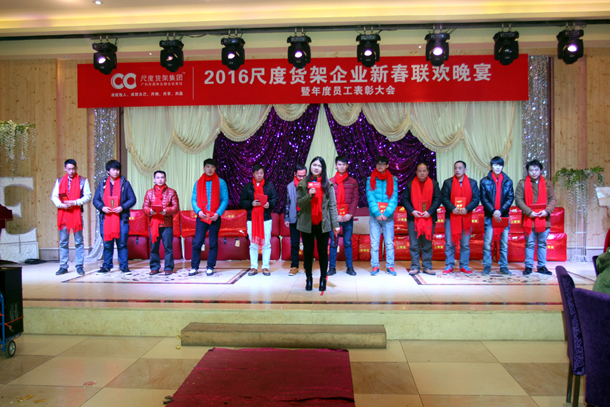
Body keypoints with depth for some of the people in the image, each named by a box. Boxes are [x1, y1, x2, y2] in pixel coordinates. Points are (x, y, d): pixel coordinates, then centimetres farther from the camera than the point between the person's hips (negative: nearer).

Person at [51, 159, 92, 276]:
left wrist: (75, 202, -14)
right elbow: (54, 196, 11)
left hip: (77, 213, -3)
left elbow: (88, 196, -2)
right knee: (63, 242, 6)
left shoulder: (83, 180, 5)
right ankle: (63, 266, 12)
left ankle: (79, 266, 7)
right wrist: (61, 204, -8)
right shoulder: (59, 181, 14)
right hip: (63, 213, 3)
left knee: (79, 242, 1)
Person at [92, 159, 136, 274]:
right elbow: (95, 200, 11)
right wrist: (102, 207, -9)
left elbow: (132, 199, 2)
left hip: (121, 218, -2)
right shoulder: (102, 184, 12)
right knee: (107, 244, 6)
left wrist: (122, 207, -13)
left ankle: (124, 266, 9)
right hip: (106, 218, 2)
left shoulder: (125, 183, 5)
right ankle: (107, 266, 17)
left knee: (122, 243, 0)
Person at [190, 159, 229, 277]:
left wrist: (218, 213, -13)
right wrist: (198, 211, -11)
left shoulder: (221, 182, 3)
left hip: (215, 218, -1)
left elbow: (225, 199, -1)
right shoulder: (198, 183, 8)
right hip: (201, 217, 1)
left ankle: (210, 267, 13)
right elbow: (193, 199, 6)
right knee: (197, 243, -2)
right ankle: (194, 267, 7)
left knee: (213, 243, 4)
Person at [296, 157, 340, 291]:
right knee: (308, 251, 7)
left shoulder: (328, 185, 2)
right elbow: (299, 203, -1)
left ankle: (323, 279, 16)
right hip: (307, 223, 1)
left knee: (323, 252, 5)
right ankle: (308, 279, 18)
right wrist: (309, 195, -19)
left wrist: (335, 224, -7)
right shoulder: (303, 184, 3)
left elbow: (332, 205, -1)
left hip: (323, 223, 0)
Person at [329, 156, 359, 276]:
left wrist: (350, 214, -9)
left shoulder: (353, 182, 7)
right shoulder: (330, 182, 5)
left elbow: (355, 199, 2)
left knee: (348, 243, 5)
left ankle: (350, 267, 12)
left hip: (348, 217, 0)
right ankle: (332, 267, 9)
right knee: (333, 243, 3)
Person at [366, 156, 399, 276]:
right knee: (374, 243, 1)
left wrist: (386, 213, -12)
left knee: (389, 243, 1)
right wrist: (377, 213, -13)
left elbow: (394, 198, -1)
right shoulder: (370, 180, 6)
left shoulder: (393, 180, 6)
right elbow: (370, 197, -2)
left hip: (388, 216, 0)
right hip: (374, 216, 0)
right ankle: (375, 266, 9)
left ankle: (390, 266, 10)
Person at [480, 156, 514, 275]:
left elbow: (510, 198, 2)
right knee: (487, 242, -3)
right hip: (490, 216, -2)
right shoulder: (485, 181, 4)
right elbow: (484, 199, -1)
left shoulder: (508, 181, 8)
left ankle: (503, 266, 11)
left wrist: (501, 211, -11)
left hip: (504, 216, 2)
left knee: (504, 243, 4)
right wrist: (493, 211, -13)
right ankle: (487, 266, 5)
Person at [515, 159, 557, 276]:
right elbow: (518, 199, -4)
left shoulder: (548, 184, 11)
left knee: (542, 244, 9)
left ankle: (542, 266, 18)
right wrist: (529, 212, -14)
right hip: (529, 219, -2)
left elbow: (553, 199, 5)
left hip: (544, 219, 2)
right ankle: (528, 266, 10)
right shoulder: (522, 183, 4)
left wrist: (547, 210, -13)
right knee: (530, 244, 3)